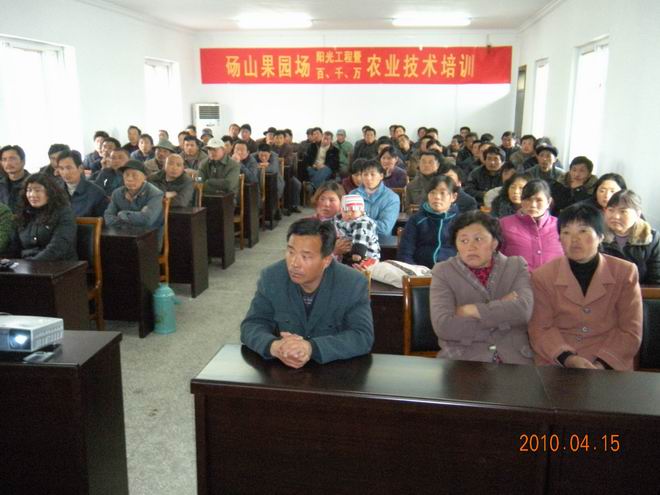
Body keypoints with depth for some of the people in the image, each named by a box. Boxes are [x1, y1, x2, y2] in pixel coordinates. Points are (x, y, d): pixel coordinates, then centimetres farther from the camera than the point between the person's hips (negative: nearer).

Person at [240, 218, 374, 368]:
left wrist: (311, 348, -31)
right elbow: (251, 325, -5)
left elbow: (363, 337, -18)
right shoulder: (271, 278, -7)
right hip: (282, 368, 1)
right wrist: (273, 346, -27)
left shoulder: (354, 284, -13)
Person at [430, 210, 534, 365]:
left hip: (514, 358, 2)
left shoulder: (516, 266, 10)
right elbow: (443, 326, -10)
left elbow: (523, 310, -9)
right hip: (461, 359, -1)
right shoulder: (443, 272, 4)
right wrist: (504, 313, -7)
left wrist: (469, 310, -8)